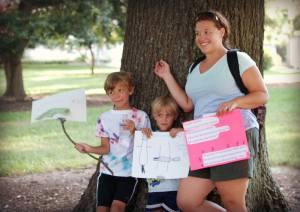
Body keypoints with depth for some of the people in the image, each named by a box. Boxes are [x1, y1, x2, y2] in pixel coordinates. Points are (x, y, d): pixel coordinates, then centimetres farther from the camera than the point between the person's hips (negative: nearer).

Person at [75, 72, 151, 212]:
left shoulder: (140, 117, 0)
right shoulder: (105, 118, 6)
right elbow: (106, 148, 3)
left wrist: (134, 132, -17)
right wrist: (90, 149, -15)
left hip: (129, 172, -3)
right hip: (107, 171, 3)